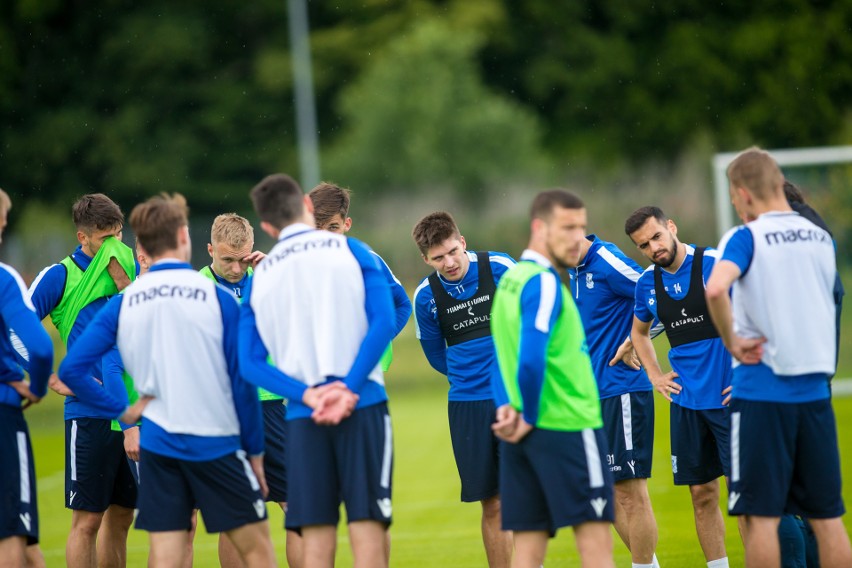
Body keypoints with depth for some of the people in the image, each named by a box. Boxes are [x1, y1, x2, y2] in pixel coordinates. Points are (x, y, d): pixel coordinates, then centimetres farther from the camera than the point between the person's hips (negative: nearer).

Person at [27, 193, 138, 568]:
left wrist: (123, 280, -10)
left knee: (120, 517, 11)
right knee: (87, 520, -4)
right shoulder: (60, 276, -3)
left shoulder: (133, 269, 10)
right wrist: (53, 381, -8)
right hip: (90, 413, -5)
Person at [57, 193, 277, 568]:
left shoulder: (122, 305, 3)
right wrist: (255, 452, 3)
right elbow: (242, 382, -5)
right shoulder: (217, 298, -5)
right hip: (216, 443, -3)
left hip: (157, 446, 3)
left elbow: (72, 369, -2)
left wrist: (122, 410, 5)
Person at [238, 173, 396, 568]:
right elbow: (383, 321, -8)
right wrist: (349, 388, -12)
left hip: (303, 418, 2)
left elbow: (250, 363, 3)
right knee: (367, 528, -3)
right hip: (361, 408, -2)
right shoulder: (349, 250, 4)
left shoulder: (259, 277, 11)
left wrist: (306, 395, -7)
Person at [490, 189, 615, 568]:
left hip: (524, 435, 8)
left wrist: (508, 407, 2)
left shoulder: (510, 279, 14)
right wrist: (529, 418, -11)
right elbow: (531, 360, -23)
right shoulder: (543, 283, -13)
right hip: (568, 428, -8)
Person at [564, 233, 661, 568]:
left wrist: (632, 343, -11)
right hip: (592, 394, 9)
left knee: (630, 493, -5)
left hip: (621, 391, -9)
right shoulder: (571, 271, 12)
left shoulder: (608, 263, -15)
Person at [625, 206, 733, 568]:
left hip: (729, 396, -5)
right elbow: (639, 332, 28)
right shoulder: (648, 283, 7)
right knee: (702, 493, 7)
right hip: (686, 400, 5)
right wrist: (655, 376, 16)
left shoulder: (716, 264, -11)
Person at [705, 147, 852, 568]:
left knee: (762, 516, -1)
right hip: (815, 390, 5)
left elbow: (716, 288, -26)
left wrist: (732, 341, -14)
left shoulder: (746, 238, -8)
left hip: (761, 391, -5)